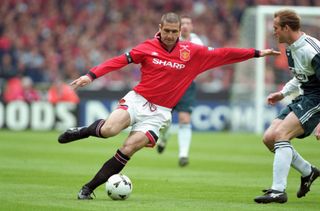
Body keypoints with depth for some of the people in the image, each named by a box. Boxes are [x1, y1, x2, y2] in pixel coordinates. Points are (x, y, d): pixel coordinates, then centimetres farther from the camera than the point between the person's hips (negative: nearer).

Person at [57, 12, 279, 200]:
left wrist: (256, 53, 3)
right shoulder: (149, 47, -2)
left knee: (128, 150, -15)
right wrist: (91, 75, -14)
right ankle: (85, 130, 8)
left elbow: (223, 54, 5)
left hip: (159, 113, 1)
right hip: (137, 99, -1)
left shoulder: (192, 52, 1)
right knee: (109, 130, -28)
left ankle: (89, 188, -3)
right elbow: (119, 61, -5)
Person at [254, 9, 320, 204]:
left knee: (280, 134, -24)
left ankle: (278, 190, -24)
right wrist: (283, 93, 19)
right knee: (269, 138, 3)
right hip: (304, 98, 10)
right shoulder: (292, 49, 8)